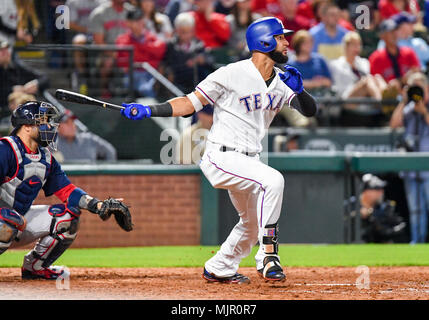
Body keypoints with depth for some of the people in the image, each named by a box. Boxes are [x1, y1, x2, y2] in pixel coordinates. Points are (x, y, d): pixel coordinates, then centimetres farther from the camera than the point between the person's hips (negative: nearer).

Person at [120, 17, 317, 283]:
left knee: (253, 223, 20)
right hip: (222, 158, -9)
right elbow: (190, 103, -12)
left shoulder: (280, 82, 5)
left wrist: (298, 90, -17)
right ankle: (268, 256, -27)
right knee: (273, 180, -31)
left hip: (249, 161, 9)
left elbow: (310, 110, 4)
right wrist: (149, 110, -23)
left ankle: (218, 269, 40)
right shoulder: (232, 74, -15)